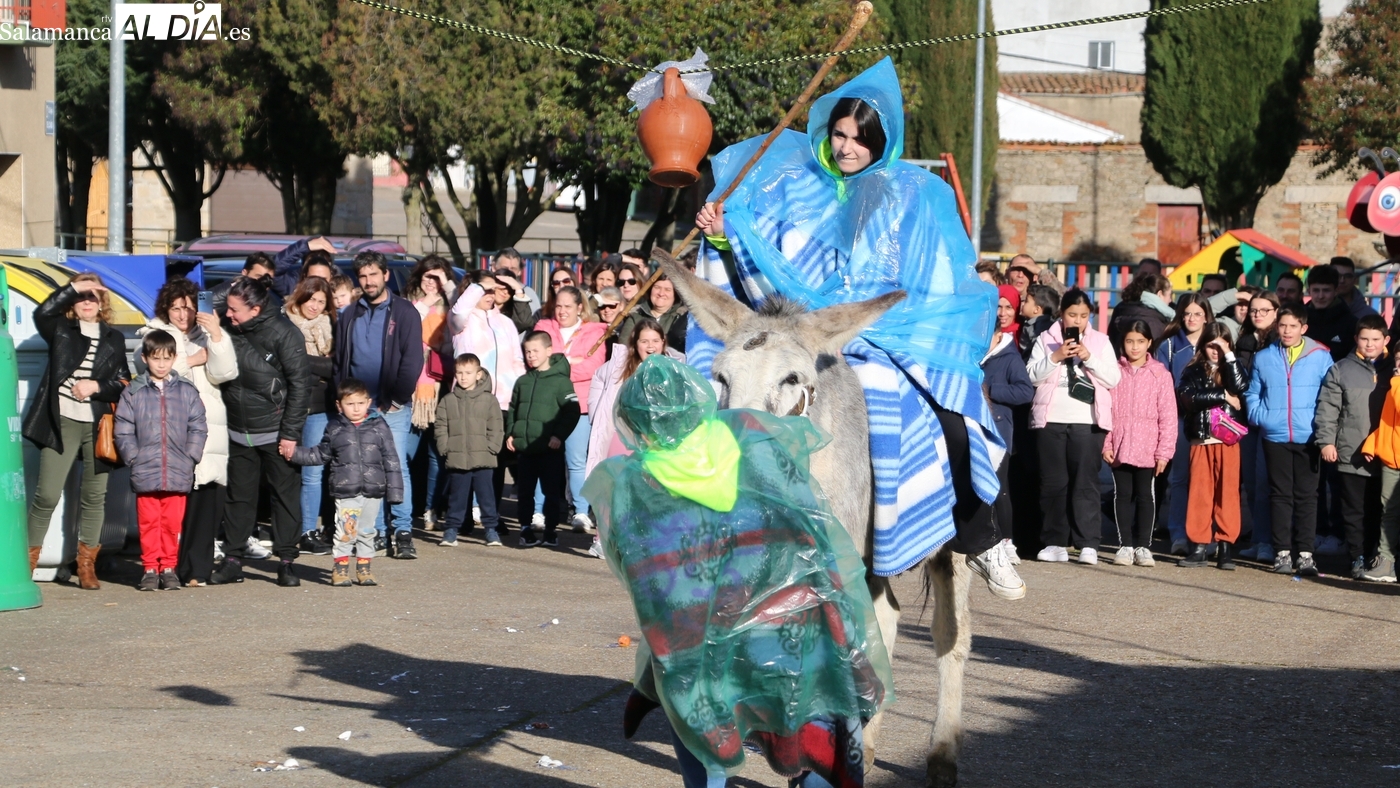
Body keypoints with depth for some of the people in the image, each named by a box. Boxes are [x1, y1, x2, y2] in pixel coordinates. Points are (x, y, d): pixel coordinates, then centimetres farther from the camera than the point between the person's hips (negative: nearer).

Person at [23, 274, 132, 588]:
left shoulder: (113, 338, 15)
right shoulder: (61, 330, 8)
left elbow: (123, 382, 11)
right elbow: (42, 313, -14)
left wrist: (96, 386, -6)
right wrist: (73, 288, -15)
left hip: (99, 426, 3)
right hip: (63, 422, -3)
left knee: (94, 495, 3)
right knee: (47, 494, -7)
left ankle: (87, 565, 10)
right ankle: (28, 560, 3)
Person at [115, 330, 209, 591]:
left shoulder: (187, 392, 7)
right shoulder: (133, 393, 5)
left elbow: (198, 429, 7)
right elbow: (124, 431, 4)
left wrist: (190, 458, -2)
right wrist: (134, 459, -5)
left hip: (178, 473, 1)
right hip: (145, 472, -1)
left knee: (173, 522, 3)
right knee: (148, 521, 2)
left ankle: (169, 568, 12)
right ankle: (150, 568, 8)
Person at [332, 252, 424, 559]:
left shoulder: (404, 312, 1)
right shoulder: (350, 316, 14)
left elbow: (413, 360, -4)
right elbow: (339, 360, 15)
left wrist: (397, 398, -10)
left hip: (393, 406, -4)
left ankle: (403, 532, -7)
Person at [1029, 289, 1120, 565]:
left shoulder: (1100, 341, 9)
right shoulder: (1046, 339, 9)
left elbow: (1113, 378, 1)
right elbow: (1031, 375, 1)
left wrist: (1089, 358, -12)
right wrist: (1055, 357, -13)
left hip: (1087, 421, -1)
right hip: (1052, 420, 1)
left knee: (1086, 483, -5)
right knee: (1053, 482, 3)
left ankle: (1088, 544, -8)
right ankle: (1055, 542, 8)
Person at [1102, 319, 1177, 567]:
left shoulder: (1160, 374, 0)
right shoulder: (1115, 372, 4)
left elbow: (1168, 415, -1)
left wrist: (1164, 450, -6)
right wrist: (1106, 444, -4)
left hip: (1148, 449, -1)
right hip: (1119, 448, 1)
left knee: (1146, 496, 3)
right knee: (1123, 495, 6)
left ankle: (1143, 546, 9)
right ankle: (1125, 545, 12)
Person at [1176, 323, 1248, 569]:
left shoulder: (1231, 368, 11)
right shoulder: (1193, 371, 8)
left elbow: (1240, 386, -11)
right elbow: (1190, 397, -9)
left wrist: (1229, 356, -7)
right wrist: (1223, 396, -10)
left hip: (1228, 440, 0)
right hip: (1201, 440, 0)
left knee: (1227, 492, -1)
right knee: (1199, 493, 0)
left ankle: (1225, 546, 0)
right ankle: (1197, 547, 3)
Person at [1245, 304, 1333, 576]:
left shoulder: (1321, 357, 2)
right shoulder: (1263, 358, 7)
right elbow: (1252, 395, 14)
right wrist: (1260, 417, -1)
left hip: (1308, 438, -1)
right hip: (1275, 438, 1)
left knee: (1306, 495, 1)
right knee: (1281, 495, 4)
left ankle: (1305, 554, 4)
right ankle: (1282, 553, 7)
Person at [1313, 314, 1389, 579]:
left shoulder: (1392, 370, 11)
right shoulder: (1341, 371, 3)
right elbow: (1327, 409, 0)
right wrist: (1326, 441, -8)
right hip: (1351, 456, -2)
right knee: (1354, 512, 2)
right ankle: (1358, 560, 7)